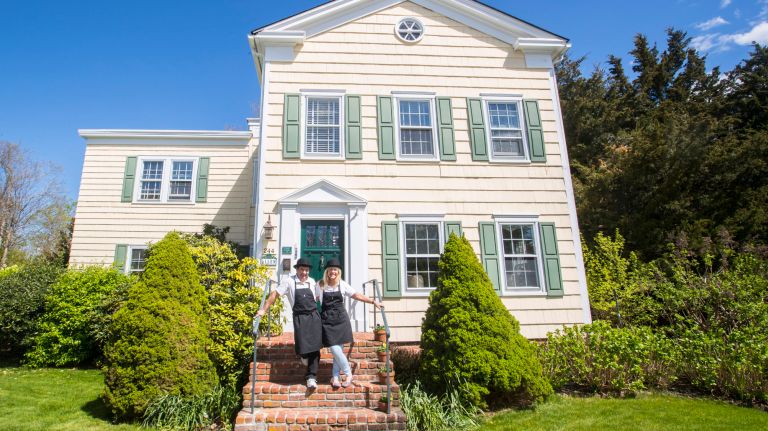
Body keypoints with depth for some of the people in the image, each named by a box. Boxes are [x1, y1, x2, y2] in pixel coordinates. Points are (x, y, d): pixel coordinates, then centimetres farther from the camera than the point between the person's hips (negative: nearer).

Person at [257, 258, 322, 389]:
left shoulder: (312, 282, 9)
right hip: (299, 318, -3)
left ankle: (311, 376, 9)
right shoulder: (289, 281, -3)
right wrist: (264, 310, -4)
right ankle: (304, 355, 31)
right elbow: (275, 294, -2)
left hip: (314, 316, 3)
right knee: (302, 345, -7)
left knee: (315, 347, 0)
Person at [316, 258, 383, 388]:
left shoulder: (342, 284, 4)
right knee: (334, 349, -9)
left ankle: (335, 377, 12)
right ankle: (348, 373, 8)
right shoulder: (320, 285, 3)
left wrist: (373, 301, 1)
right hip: (327, 319, -1)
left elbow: (357, 295, 6)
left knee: (337, 349, -3)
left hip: (340, 318, 1)